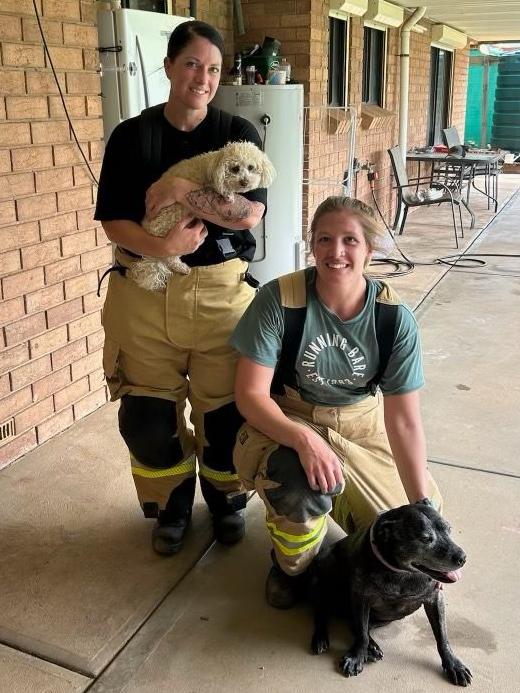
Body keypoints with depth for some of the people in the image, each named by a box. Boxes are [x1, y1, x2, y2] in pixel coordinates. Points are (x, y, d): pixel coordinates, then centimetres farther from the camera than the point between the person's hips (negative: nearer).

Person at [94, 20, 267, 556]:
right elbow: (113, 221, -3)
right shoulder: (131, 136, 2)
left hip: (220, 290, 0)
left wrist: (182, 191, -17)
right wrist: (159, 247, -21)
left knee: (223, 406, 6)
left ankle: (226, 500, 33)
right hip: (144, 292, 1)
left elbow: (250, 212, -11)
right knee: (148, 412, 7)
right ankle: (172, 505, 32)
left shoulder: (237, 133, 1)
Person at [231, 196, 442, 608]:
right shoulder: (279, 299, -21)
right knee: (301, 489, -35)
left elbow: (404, 420, -14)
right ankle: (292, 566, 1)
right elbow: (250, 394, -20)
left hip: (362, 428, 3)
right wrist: (305, 439, -37)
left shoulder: (395, 318, -16)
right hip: (285, 424, -2)